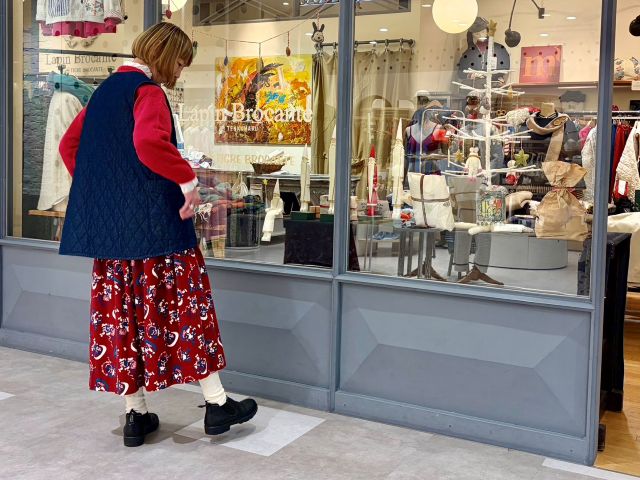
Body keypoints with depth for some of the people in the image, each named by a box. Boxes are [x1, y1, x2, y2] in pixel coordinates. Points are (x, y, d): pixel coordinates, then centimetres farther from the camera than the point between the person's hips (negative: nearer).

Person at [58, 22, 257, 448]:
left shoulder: (105, 90, 17)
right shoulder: (147, 90, -10)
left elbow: (69, 145, 22)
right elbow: (148, 141, -30)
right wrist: (188, 179, -21)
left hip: (108, 222, 8)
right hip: (154, 220, -8)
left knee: (122, 310, 9)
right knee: (185, 302, 1)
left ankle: (136, 414, 15)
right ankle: (217, 404, 9)